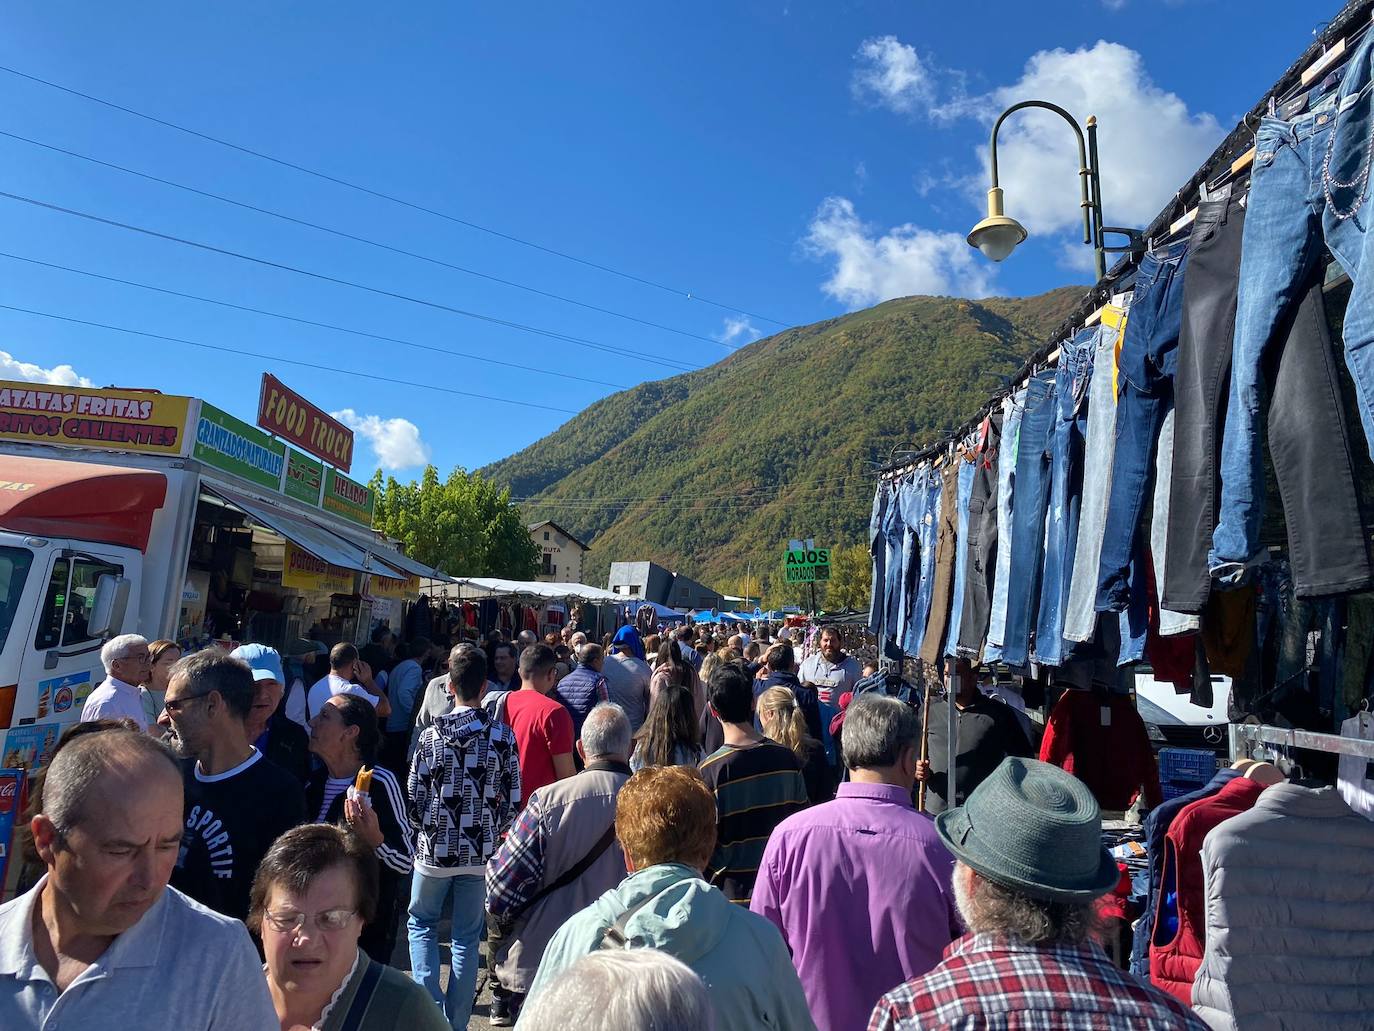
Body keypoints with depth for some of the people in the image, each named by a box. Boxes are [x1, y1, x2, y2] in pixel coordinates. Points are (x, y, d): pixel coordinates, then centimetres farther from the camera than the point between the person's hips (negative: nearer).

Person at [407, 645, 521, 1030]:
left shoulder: (431, 735, -10)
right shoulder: (503, 736, -9)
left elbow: (414, 799, -5)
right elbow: (513, 801, -6)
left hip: (435, 848, -1)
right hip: (480, 852, 1)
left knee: (421, 923, 22)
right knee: (467, 937, 14)